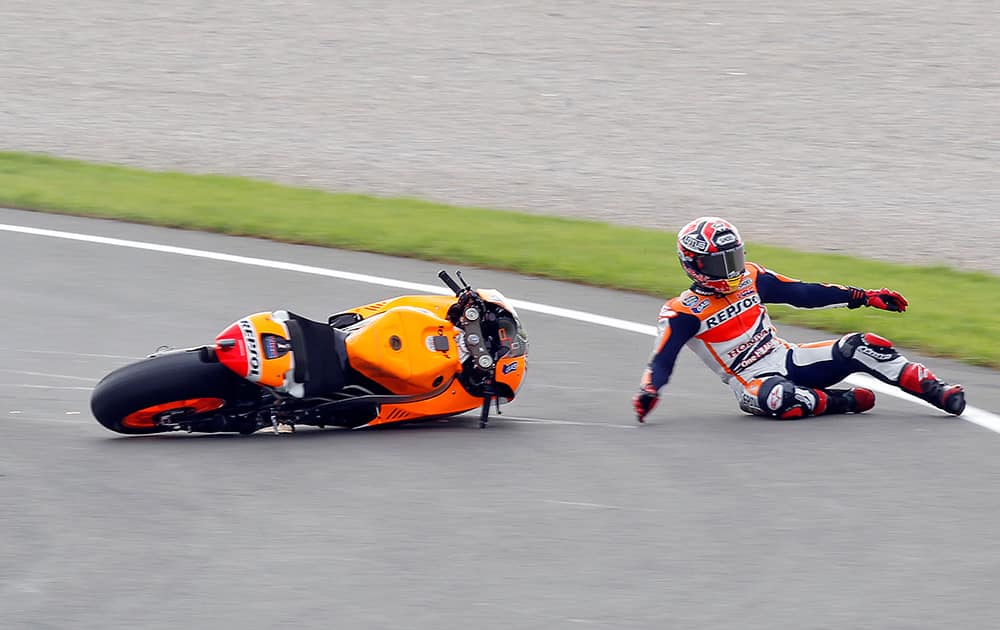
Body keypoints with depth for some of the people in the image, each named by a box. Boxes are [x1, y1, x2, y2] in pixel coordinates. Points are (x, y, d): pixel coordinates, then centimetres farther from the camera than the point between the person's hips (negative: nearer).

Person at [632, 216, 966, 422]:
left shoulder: (750, 278, 8)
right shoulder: (684, 313, -9)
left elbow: (804, 293, 12)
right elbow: (662, 359, -15)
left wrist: (864, 296, 8)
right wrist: (648, 392, -36)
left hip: (788, 359, 6)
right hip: (754, 381, -6)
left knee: (860, 346, -14)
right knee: (777, 397, -43)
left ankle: (936, 391, -16)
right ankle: (845, 401, -24)